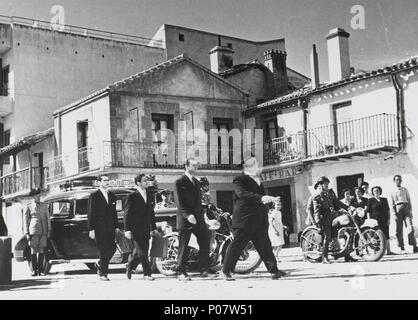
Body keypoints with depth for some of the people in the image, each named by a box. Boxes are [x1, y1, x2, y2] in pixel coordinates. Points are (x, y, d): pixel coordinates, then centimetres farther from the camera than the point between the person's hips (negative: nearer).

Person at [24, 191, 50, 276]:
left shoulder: (44, 206, 13)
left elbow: (48, 219, 13)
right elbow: (26, 221, 5)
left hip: (43, 231, 2)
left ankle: (41, 270, 6)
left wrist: (49, 230, 5)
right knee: (33, 251, -1)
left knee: (42, 251, 1)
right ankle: (34, 270, 3)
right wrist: (27, 234, -1)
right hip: (33, 231, -2)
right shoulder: (29, 207, 5)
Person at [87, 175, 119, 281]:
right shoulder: (94, 196, -3)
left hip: (110, 228, 5)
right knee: (103, 250, -5)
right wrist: (91, 229, -11)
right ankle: (103, 273, 6)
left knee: (112, 248, 1)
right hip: (99, 228, -5)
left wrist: (116, 227, 12)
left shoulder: (112, 196, 14)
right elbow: (90, 213, -6)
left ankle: (100, 264, 25)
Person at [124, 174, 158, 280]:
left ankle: (130, 267, 31)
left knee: (139, 252, 10)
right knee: (142, 252, -7)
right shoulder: (132, 197, -5)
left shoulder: (149, 196, 13)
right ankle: (147, 274, -2)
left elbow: (151, 214, 18)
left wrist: (153, 228, 14)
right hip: (136, 229, -6)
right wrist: (127, 230, -12)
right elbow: (127, 214, -7)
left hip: (146, 230, 6)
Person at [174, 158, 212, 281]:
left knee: (205, 242, 1)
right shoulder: (179, 182, -5)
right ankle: (181, 273, 7)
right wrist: (187, 215, -26)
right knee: (183, 247, -1)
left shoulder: (196, 182, 19)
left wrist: (202, 217, 14)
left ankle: (204, 270, 8)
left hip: (198, 219, 7)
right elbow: (179, 202, -14)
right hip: (185, 220, -7)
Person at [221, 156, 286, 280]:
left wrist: (268, 198, 8)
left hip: (259, 221, 8)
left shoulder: (257, 180, 19)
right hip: (244, 219, -8)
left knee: (265, 246, 8)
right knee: (236, 245, -1)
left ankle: (274, 270, 11)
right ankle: (226, 271, 9)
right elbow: (242, 194, -26)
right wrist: (260, 198, -35)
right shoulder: (239, 180, -9)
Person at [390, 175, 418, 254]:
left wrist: (410, 211, 3)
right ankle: (402, 248, 3)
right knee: (399, 230, -2)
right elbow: (392, 204, 7)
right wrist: (395, 215, -4)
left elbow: (409, 200, 14)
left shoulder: (405, 190, 17)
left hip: (406, 207, 0)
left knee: (410, 228, -12)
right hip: (397, 209, 0)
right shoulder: (392, 192, 12)